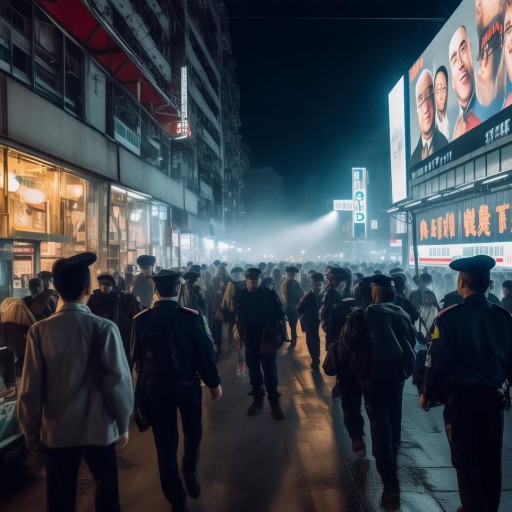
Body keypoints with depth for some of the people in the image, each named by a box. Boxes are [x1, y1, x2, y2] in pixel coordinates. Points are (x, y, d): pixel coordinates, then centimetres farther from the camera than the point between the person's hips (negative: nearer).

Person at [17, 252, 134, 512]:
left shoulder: (39, 331, -12)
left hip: (56, 431, 2)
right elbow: (118, 381, -15)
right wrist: (123, 424, 1)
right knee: (107, 487, 22)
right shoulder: (104, 328, -17)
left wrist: (30, 431, 7)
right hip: (98, 428, -1)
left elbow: (30, 388, -9)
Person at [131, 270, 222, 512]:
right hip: (187, 384, -1)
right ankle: (190, 473, 34)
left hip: (155, 387, 2)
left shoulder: (141, 319, -10)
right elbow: (205, 353, -11)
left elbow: (135, 355, -1)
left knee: (165, 441, 12)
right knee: (193, 431, 26)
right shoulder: (192, 317, -16)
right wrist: (214, 383, 2)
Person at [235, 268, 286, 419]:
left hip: (267, 338, -3)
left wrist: (278, 334, -12)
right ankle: (257, 398, 26)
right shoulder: (241, 296, 1)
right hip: (250, 339, 3)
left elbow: (280, 314, -5)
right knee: (253, 370, 12)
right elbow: (238, 317, 7)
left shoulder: (269, 294, -6)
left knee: (270, 371, 1)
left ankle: (274, 400, 13)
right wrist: (240, 335, 2)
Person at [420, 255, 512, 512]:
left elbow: (438, 361, -15)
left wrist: (427, 394, -2)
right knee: (491, 458, 17)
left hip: (461, 397, -5)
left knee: (466, 458, 8)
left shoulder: (449, 317, -16)